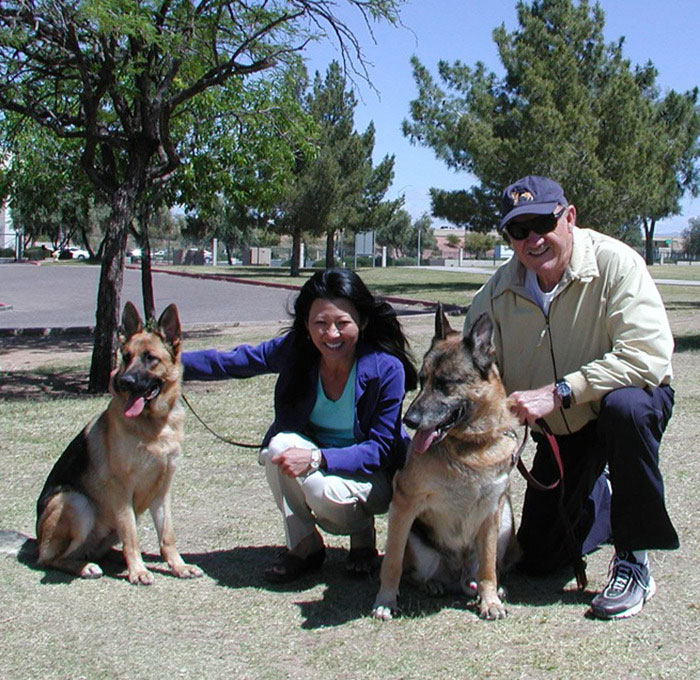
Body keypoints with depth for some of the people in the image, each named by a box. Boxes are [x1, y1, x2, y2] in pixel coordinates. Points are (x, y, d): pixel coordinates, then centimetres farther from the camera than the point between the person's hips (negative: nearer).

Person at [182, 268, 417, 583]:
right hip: (315, 456, 4)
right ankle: (304, 545, -9)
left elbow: (381, 449, -20)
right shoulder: (295, 350, -14)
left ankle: (363, 535, 1)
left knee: (323, 490, -34)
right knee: (281, 443, -28)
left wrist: (317, 458, -34)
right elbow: (229, 362, -2)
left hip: (373, 474, -4)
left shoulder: (386, 368, -23)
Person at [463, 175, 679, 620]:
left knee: (625, 406, -41)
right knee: (539, 560, 5)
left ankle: (634, 561, -22)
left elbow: (648, 354, -35)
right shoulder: (496, 295, -12)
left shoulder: (614, 262, -25)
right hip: (561, 432, 4)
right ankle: (600, 500, 39)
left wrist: (558, 392, -38)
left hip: (635, 397, -4)